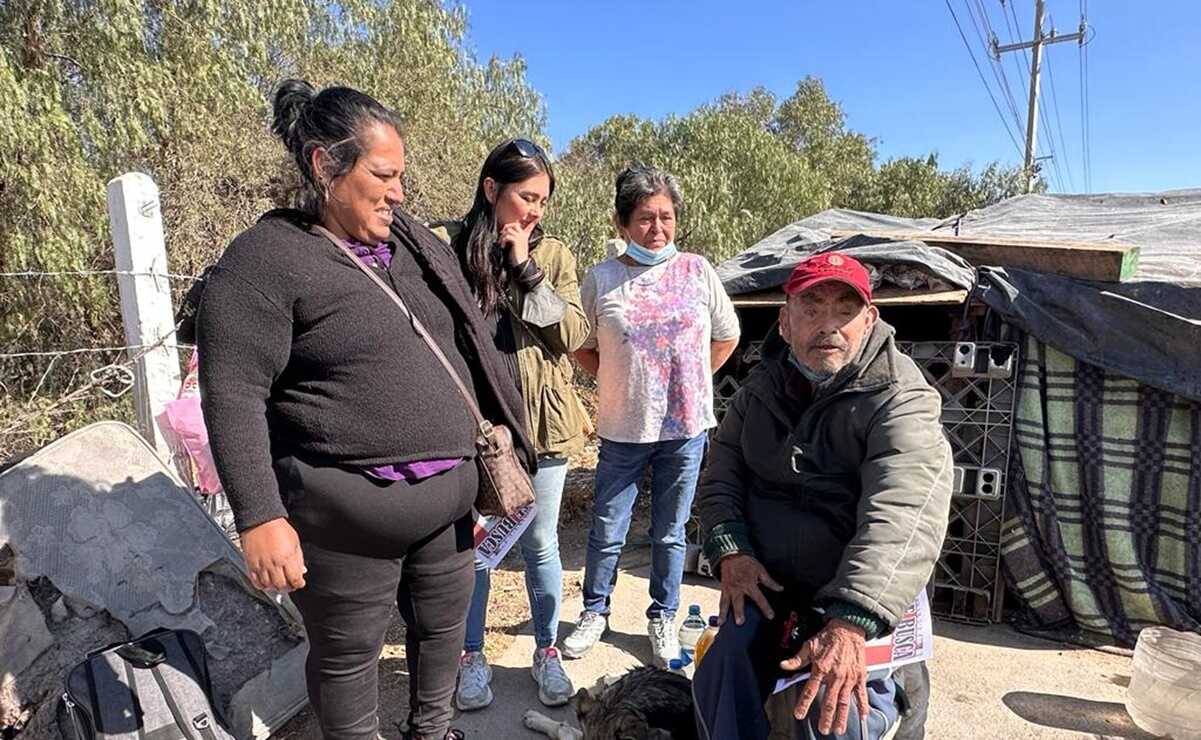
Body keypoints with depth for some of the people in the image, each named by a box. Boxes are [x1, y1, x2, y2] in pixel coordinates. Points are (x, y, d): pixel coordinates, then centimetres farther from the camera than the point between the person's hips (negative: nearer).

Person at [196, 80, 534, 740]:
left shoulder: (413, 240, 8)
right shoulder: (263, 261, -12)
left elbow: (470, 345, 13)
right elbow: (233, 398, -15)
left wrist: (502, 433, 14)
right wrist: (260, 518, -18)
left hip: (446, 497, 7)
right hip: (348, 514, -6)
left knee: (443, 625, 22)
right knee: (348, 653, 13)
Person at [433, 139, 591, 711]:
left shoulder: (553, 254, 3)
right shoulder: (445, 247, -4)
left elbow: (574, 334, -7)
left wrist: (527, 268, -13)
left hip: (540, 422, 2)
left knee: (540, 544, 13)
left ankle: (547, 650, 33)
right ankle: (472, 654, 33)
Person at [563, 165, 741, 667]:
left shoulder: (697, 271, -1)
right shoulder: (602, 279, -4)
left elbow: (726, 337, 10)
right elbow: (582, 349, 8)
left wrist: (690, 382, 6)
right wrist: (620, 381, 0)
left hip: (687, 426, 1)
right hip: (622, 430, 0)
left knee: (670, 533, 14)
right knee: (606, 533, 10)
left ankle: (663, 618, 33)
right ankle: (595, 613, 33)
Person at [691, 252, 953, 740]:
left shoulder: (900, 399, -15)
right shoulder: (762, 387, 5)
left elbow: (901, 521, -27)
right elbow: (722, 475, 9)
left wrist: (849, 625, -37)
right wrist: (730, 551, -8)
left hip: (853, 595, -4)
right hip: (766, 581, 4)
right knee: (720, 681, -15)